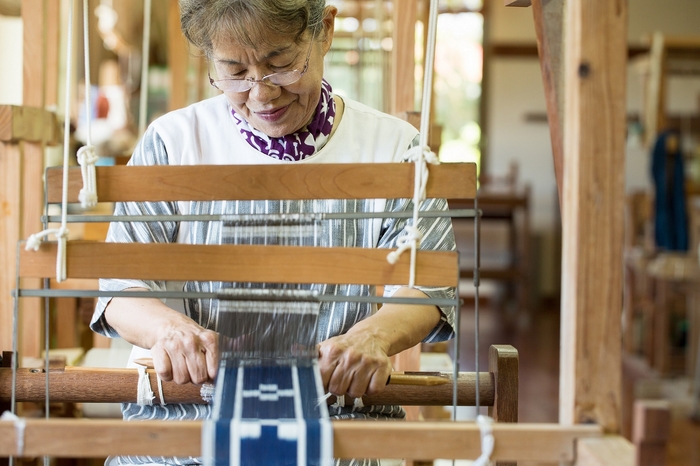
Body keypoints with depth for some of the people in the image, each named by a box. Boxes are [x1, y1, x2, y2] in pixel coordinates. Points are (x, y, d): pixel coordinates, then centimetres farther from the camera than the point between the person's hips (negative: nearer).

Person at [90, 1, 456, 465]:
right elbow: (123, 284, 5)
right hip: (184, 415, 1)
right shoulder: (173, 141, 9)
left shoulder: (394, 148, 8)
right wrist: (168, 326, -20)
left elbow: (424, 283, 3)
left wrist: (375, 334, -22)